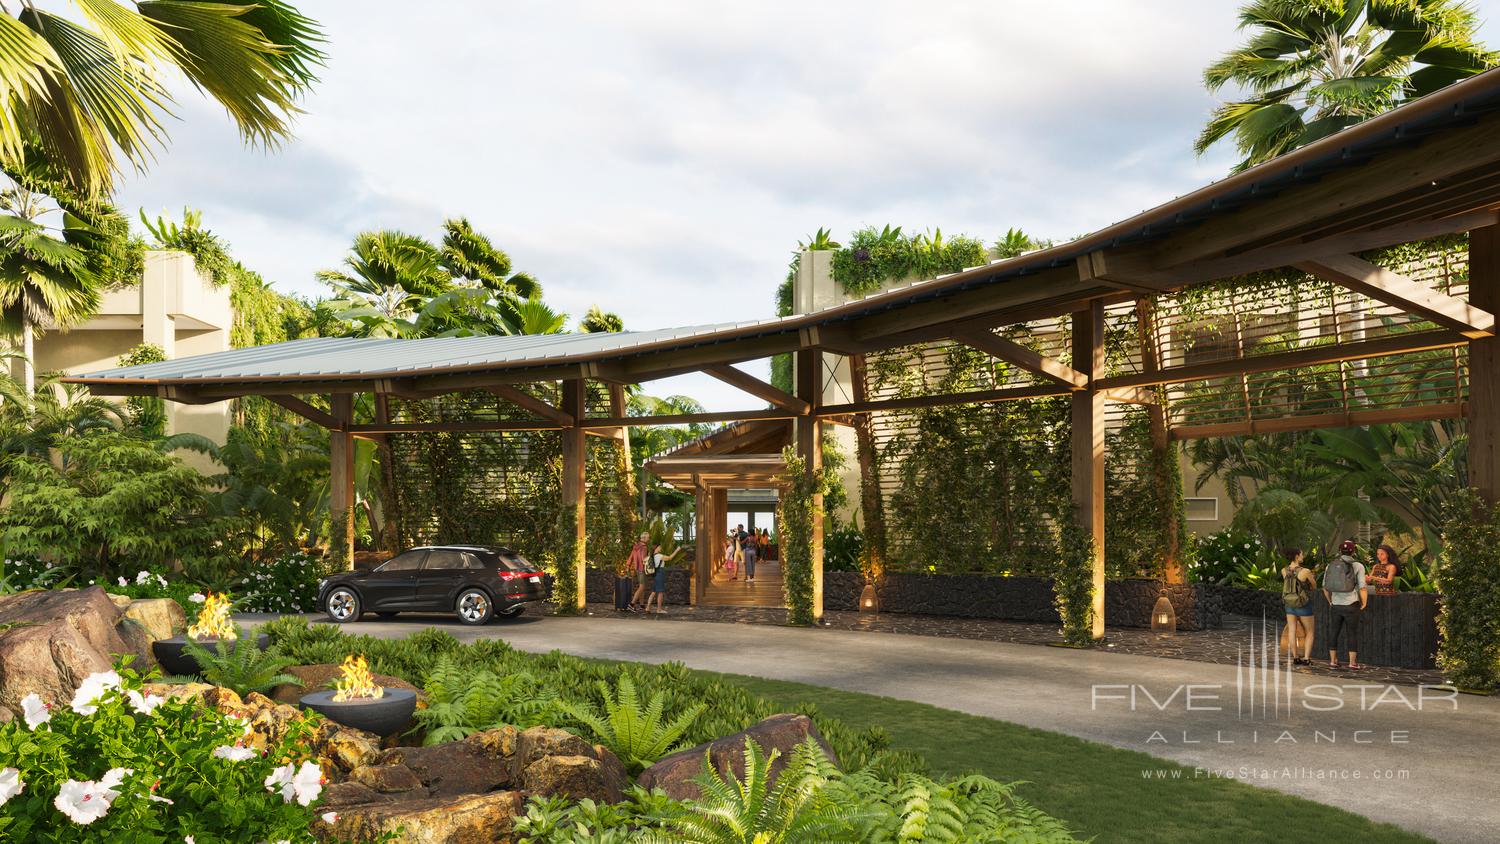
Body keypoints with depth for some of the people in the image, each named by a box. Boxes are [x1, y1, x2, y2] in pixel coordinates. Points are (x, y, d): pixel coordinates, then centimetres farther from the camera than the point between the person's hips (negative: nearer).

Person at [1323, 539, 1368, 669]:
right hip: (1351, 606, -3)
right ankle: (1353, 663, 7)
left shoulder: (1330, 565, 4)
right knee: (1352, 634, 5)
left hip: (1335, 606, 3)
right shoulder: (1358, 566, -7)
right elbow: (1362, 588, -12)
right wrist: (1364, 604, 3)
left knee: (1333, 633, 11)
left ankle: (1333, 661, 15)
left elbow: (1325, 587, 8)